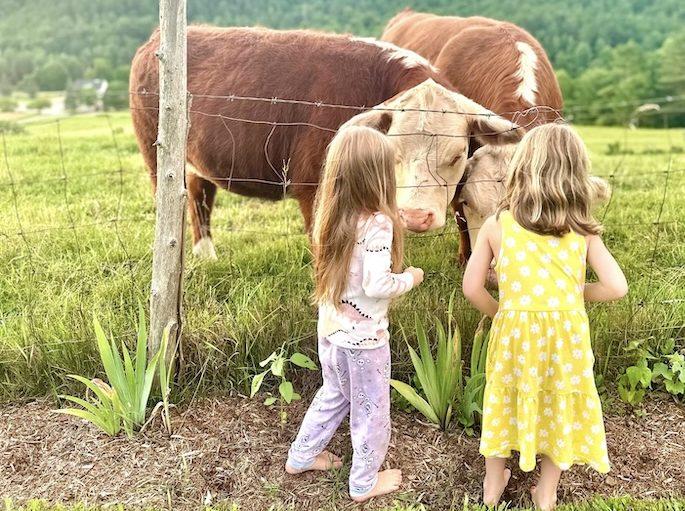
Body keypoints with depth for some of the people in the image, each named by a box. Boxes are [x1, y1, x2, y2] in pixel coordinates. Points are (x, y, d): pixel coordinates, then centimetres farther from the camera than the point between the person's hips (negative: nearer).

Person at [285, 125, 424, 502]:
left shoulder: (330, 216, -2)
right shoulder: (378, 223, -23)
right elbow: (376, 286, -26)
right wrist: (410, 278, -7)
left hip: (331, 328, 7)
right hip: (363, 334, -7)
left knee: (334, 395, 28)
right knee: (371, 410, 14)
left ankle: (300, 457, 42)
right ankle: (365, 483, 32)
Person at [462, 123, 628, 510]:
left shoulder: (496, 224, -10)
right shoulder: (583, 229, -7)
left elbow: (472, 288, -9)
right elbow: (616, 288, -10)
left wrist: (501, 313, 8)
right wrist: (575, 294, 6)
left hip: (514, 330, 0)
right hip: (566, 332, 0)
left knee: (505, 401, 22)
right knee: (560, 406, 21)